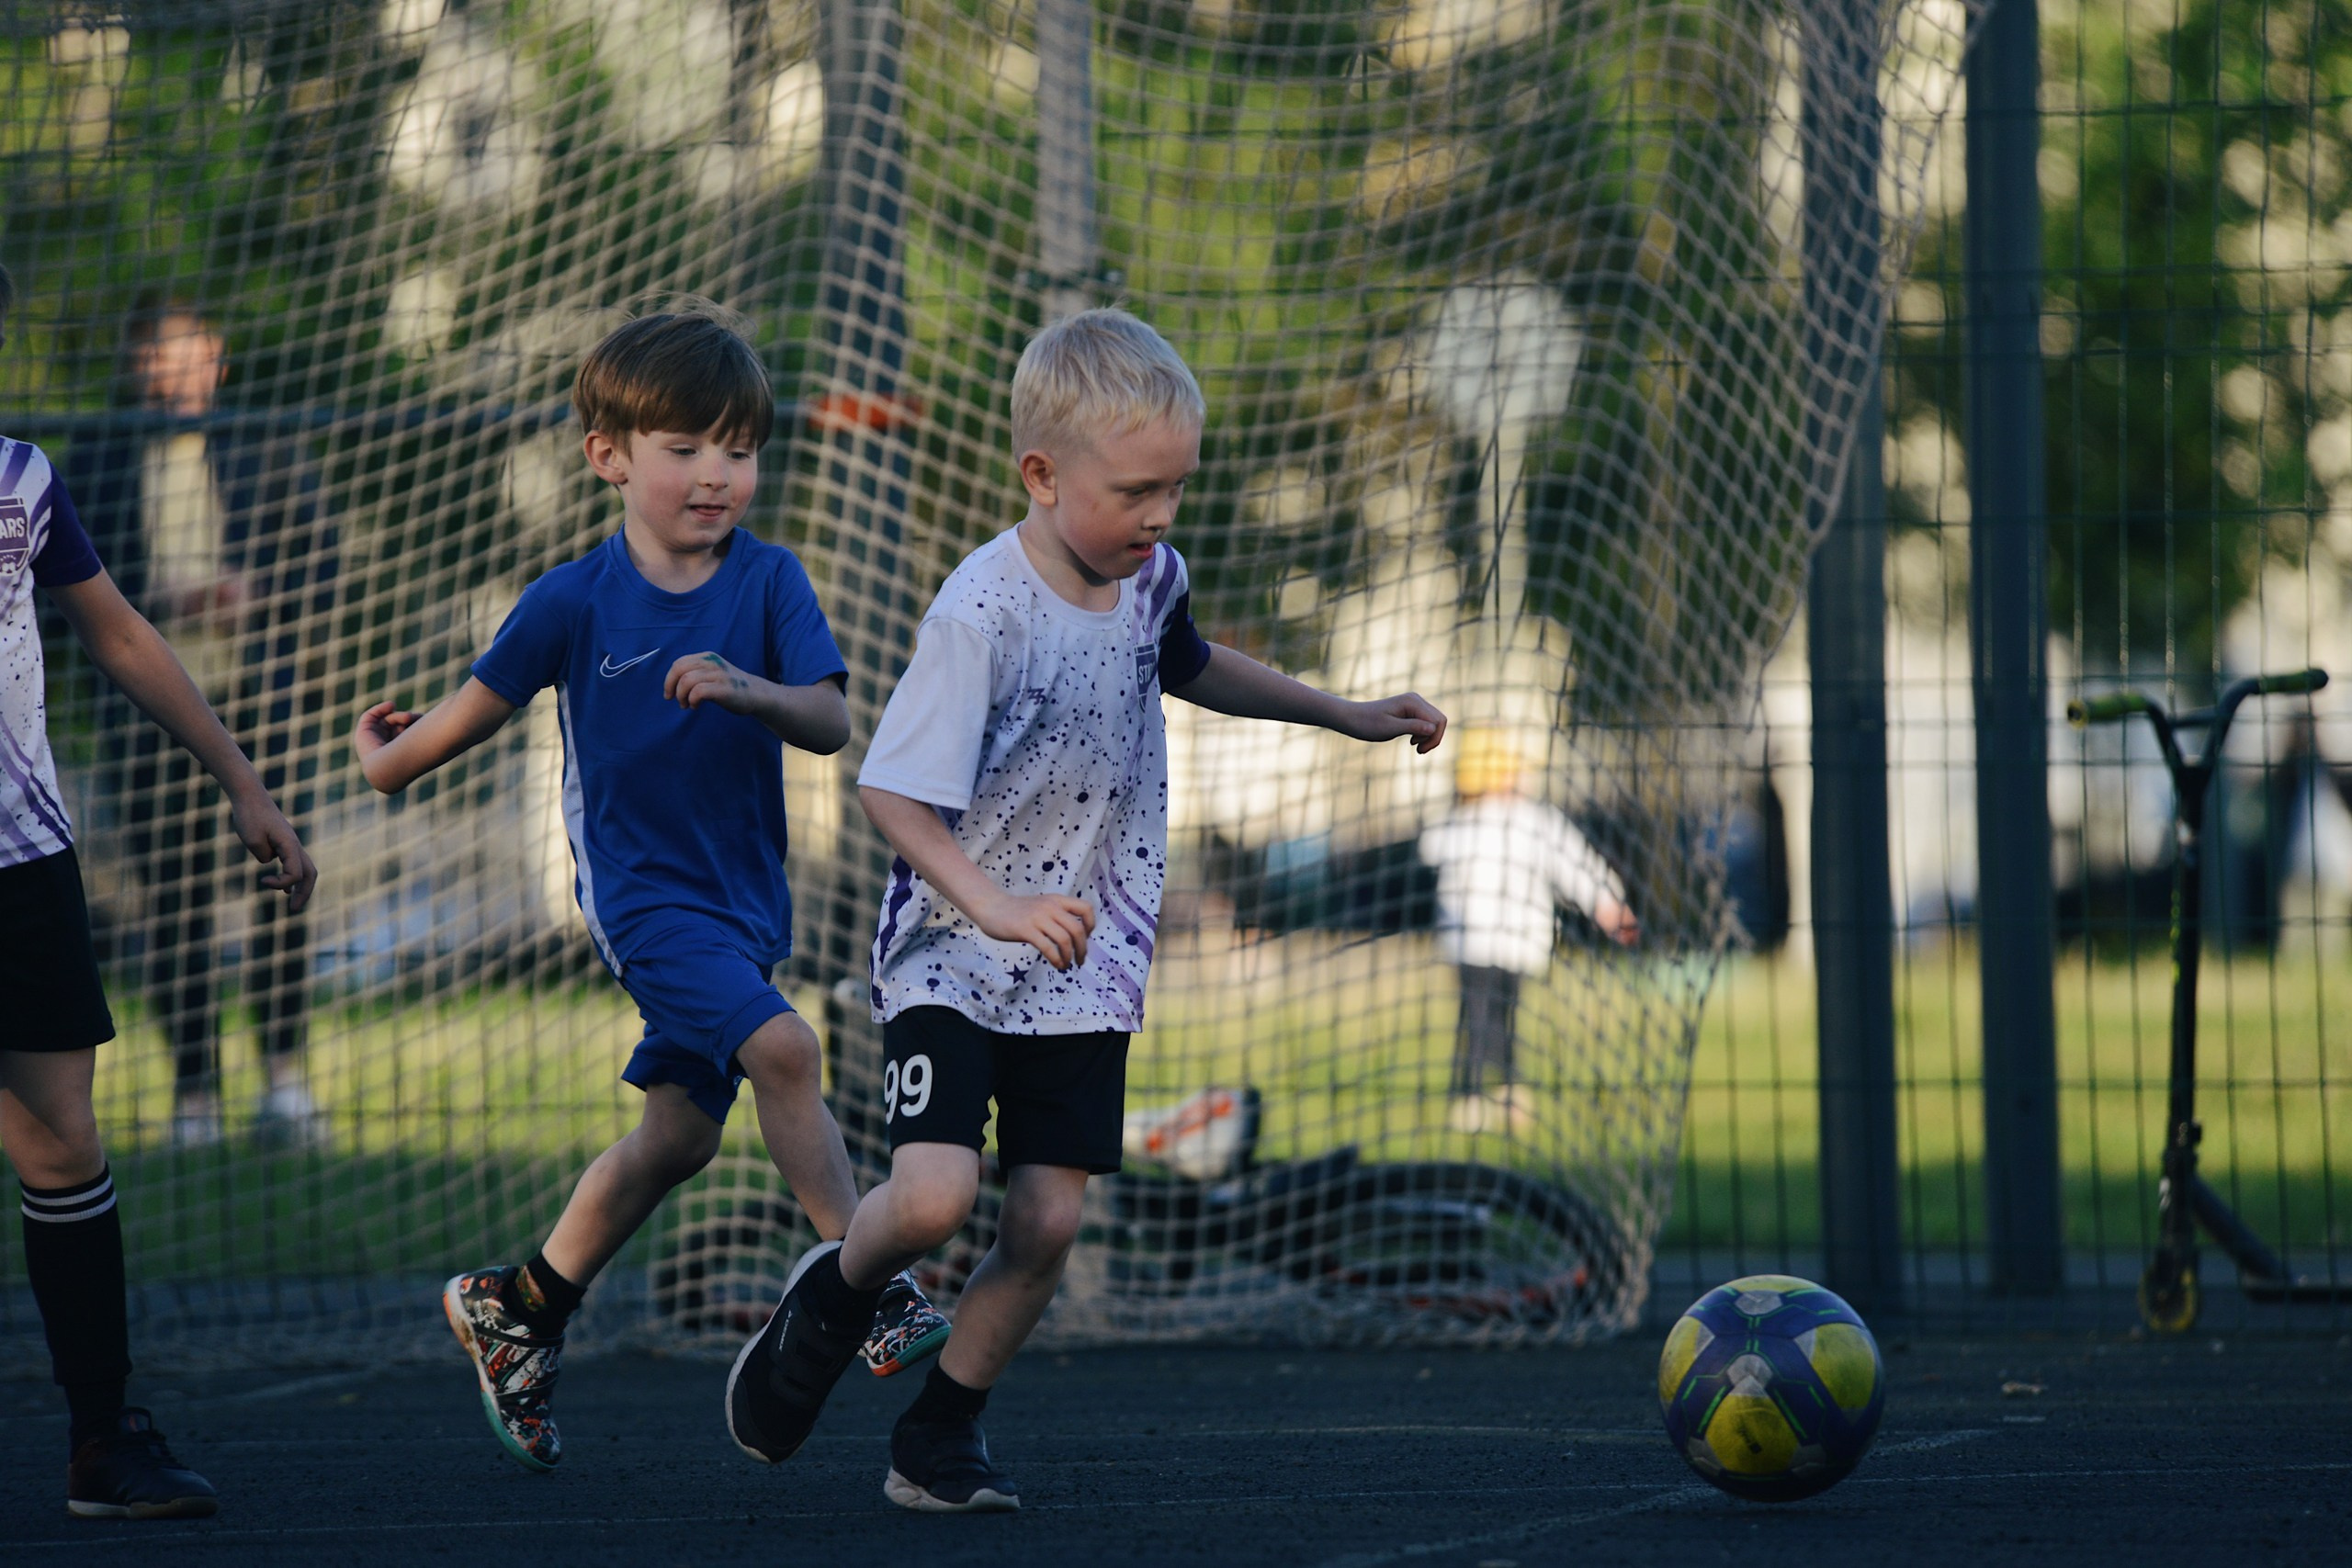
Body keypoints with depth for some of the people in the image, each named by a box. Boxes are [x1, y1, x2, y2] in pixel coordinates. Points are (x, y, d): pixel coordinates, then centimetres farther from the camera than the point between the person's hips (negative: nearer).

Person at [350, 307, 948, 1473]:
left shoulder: (769, 583, -3)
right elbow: (485, 699, 7)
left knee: (680, 1131, 9)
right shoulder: (576, 602, -9)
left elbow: (829, 720, -12)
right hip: (640, 888, -5)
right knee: (780, 1045, -25)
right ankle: (865, 1288, -21)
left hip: (741, 892, 5)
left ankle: (519, 1309, 26)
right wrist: (391, 763, 20)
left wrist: (750, 690, -32)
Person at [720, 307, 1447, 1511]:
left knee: (1048, 1219, -3)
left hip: (1085, 972, 6)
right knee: (934, 1197, -20)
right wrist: (995, 906, -34)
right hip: (950, 958, -6)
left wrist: (1349, 716, 29)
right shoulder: (984, 612, -22)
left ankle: (940, 1439, 15)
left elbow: (1189, 667, 26)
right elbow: (892, 791, -22)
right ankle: (833, 1298, 14)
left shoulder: (1153, 578, 1)